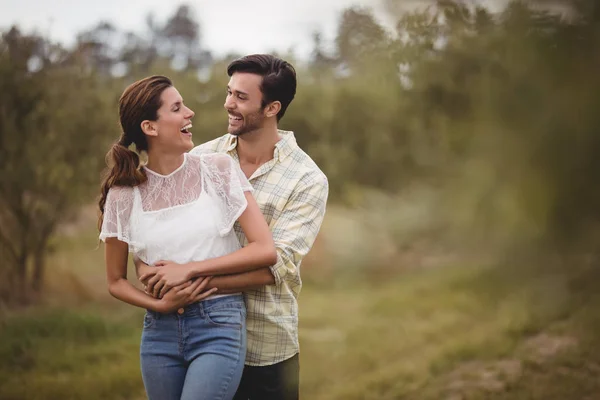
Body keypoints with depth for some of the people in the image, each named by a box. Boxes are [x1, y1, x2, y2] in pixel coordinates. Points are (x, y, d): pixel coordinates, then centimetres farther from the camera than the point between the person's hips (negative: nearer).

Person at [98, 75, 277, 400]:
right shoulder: (124, 195, 0)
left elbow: (265, 250, -8)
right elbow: (116, 281, 10)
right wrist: (159, 304, -8)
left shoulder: (218, 169, -2)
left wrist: (190, 268, -12)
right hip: (159, 333, 2)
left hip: (219, 327, -2)